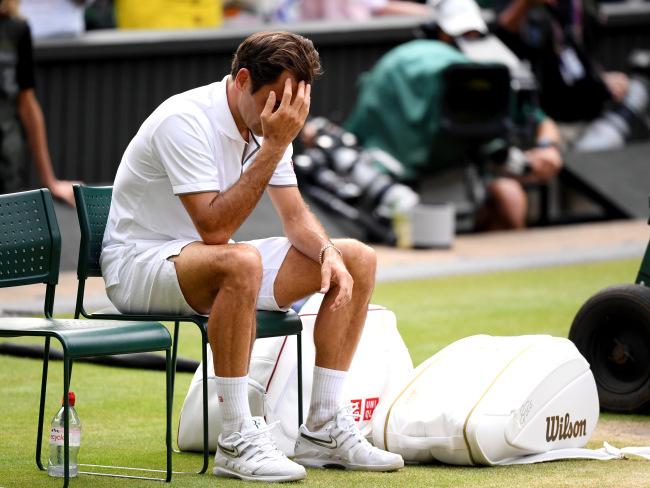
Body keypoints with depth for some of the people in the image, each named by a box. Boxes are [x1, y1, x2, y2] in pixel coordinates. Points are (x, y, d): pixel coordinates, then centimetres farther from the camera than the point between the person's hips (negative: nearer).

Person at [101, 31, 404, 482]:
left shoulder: (268, 125, 1)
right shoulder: (186, 121, -25)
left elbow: (295, 216, 8)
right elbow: (214, 228, -32)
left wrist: (328, 252, -15)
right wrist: (273, 147, -32)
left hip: (212, 261, 9)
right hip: (139, 261, -9)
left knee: (358, 260, -1)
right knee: (240, 262, -41)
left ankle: (324, 428, -2)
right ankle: (237, 441, -33)